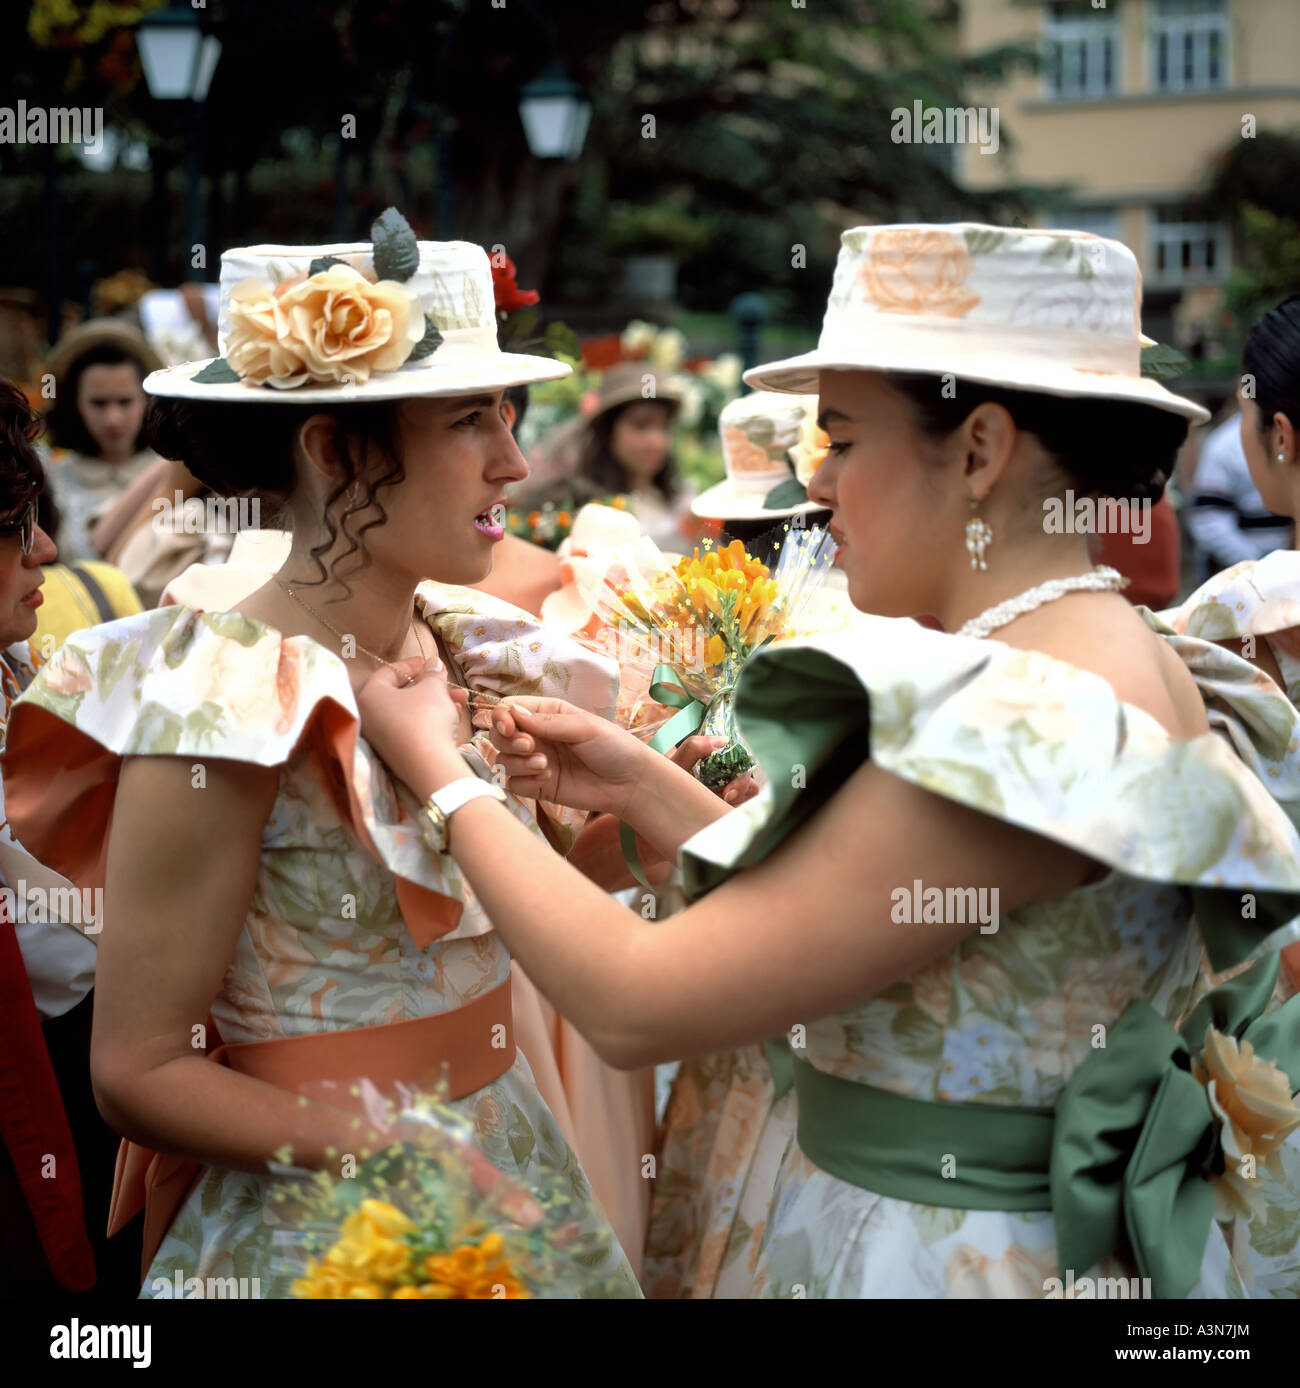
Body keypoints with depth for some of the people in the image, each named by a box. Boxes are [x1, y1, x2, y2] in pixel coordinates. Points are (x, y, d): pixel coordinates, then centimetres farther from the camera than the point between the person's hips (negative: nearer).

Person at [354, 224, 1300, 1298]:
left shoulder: (1019, 718, -26)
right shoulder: (1122, 657, 4)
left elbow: (636, 1008, -24)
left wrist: (439, 772, -11)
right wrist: (642, 788, 2)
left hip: (929, 1256, -8)